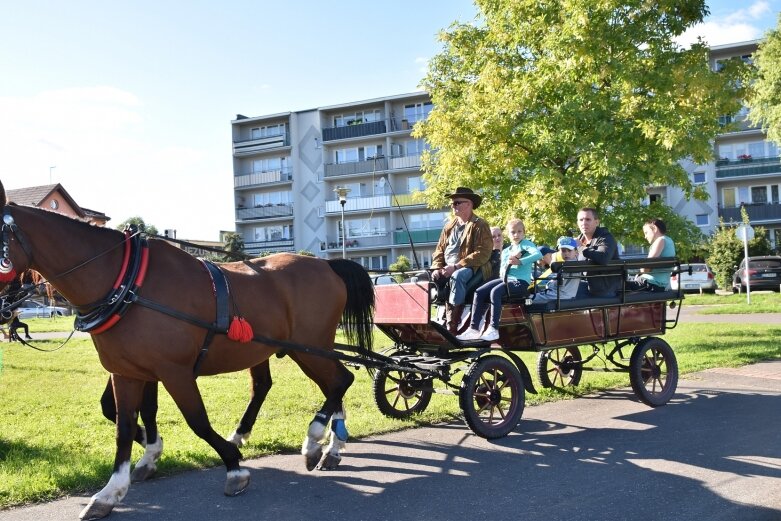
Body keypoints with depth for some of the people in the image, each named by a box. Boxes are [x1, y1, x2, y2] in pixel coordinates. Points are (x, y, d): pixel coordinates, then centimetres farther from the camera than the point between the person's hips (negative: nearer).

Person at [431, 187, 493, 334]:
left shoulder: (480, 225, -2)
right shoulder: (449, 227, 20)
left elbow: (482, 253, -14)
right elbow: (439, 250, 19)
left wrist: (456, 266, -21)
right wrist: (437, 268, -4)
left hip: (470, 268, -6)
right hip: (447, 269, 7)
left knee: (457, 277, -38)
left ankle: (452, 327, -39)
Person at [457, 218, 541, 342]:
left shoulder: (526, 244, 4)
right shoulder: (506, 251, 22)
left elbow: (538, 254, -18)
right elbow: (502, 272, 9)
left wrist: (520, 261, -25)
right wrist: (509, 261, -10)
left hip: (521, 281, -7)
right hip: (506, 279, 7)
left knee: (495, 292, -32)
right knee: (479, 292, -11)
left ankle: (493, 329, -29)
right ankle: (474, 328, -12)